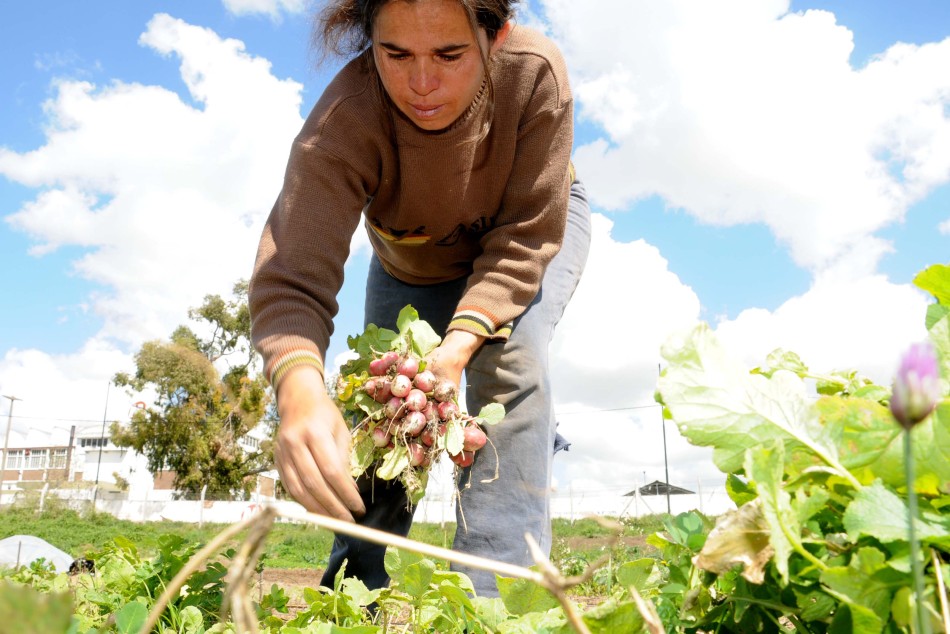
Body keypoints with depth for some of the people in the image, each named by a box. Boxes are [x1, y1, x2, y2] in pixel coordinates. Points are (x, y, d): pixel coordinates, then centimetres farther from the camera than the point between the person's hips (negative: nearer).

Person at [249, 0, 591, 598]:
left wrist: (458, 347, -45)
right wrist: (301, 389, -65)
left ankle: (495, 601, -22)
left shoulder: (535, 72, -36)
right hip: (412, 264, 2)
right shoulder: (345, 121, -37)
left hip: (522, 239, -1)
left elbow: (524, 238, -31)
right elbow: (292, 275, -45)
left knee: (508, 355, -30)